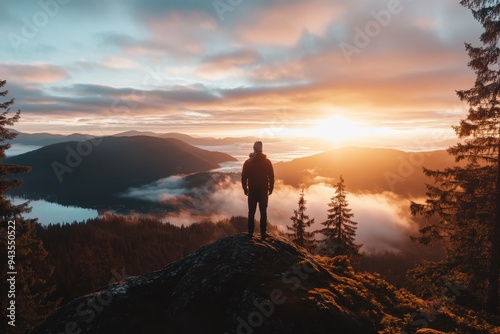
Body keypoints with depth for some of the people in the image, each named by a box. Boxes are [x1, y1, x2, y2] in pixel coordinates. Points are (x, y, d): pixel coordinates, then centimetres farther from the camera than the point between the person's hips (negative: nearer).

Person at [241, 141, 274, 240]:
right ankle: (263, 233, 7)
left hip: (252, 191, 1)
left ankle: (250, 232, 13)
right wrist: (270, 188, 7)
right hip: (264, 191, 0)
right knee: (263, 212, 7)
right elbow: (271, 177, -5)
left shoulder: (248, 162, -4)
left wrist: (245, 189, 9)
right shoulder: (267, 162, -7)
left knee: (251, 212, 11)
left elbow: (244, 177, -2)